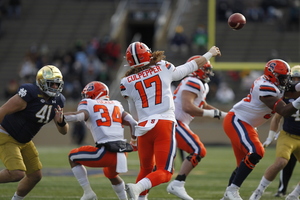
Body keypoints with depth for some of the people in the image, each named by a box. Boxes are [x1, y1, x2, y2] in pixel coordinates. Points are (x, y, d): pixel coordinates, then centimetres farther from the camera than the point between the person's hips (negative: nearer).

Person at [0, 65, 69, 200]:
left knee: (35, 176, 8)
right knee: (17, 174, -23)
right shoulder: (29, 95, -28)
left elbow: (64, 131, 1)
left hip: (24, 141, 8)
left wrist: (61, 121, -23)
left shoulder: (58, 101, -4)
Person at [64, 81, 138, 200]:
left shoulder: (88, 104, 7)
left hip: (107, 152, -6)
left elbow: (80, 116, -15)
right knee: (111, 174, 37)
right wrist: (134, 139, 34)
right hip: (122, 153, 6)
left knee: (73, 157, 17)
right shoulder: (116, 105, 22)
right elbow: (133, 123, 16)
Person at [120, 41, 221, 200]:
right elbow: (191, 67, 20)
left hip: (143, 127, 2)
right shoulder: (163, 68, 4)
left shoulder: (127, 82, 6)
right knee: (164, 173, -6)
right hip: (164, 124, -2)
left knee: (146, 169, 21)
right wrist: (210, 54, 37)